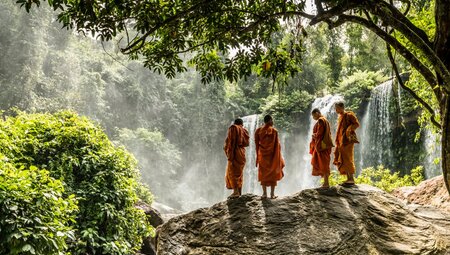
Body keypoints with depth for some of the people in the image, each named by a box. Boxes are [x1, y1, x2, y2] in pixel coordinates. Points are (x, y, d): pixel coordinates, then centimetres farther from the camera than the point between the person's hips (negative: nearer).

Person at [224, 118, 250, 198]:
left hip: (235, 152, -7)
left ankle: (235, 191, -17)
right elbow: (247, 143, 13)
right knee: (239, 172, 13)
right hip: (242, 153, 7)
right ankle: (239, 191, 14)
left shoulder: (232, 128, -1)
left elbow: (230, 140, -11)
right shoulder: (244, 131, 16)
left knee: (232, 172, -8)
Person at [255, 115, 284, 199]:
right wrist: (278, 158, 2)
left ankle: (264, 193, 8)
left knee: (263, 173, 10)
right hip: (272, 155, -2)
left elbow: (257, 144, 0)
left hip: (262, 155, 2)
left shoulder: (258, 131, -2)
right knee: (273, 173, 7)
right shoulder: (274, 131, -9)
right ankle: (272, 194, 6)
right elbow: (277, 145, -6)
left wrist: (258, 156, 8)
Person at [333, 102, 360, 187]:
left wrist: (349, 129, -18)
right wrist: (337, 141, 17)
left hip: (347, 140, -9)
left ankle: (351, 179, -5)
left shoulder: (349, 115, -6)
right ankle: (348, 179, 10)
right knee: (341, 160, 6)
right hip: (341, 141, 9)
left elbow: (357, 124, -10)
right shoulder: (340, 117, 19)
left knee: (347, 158, -9)